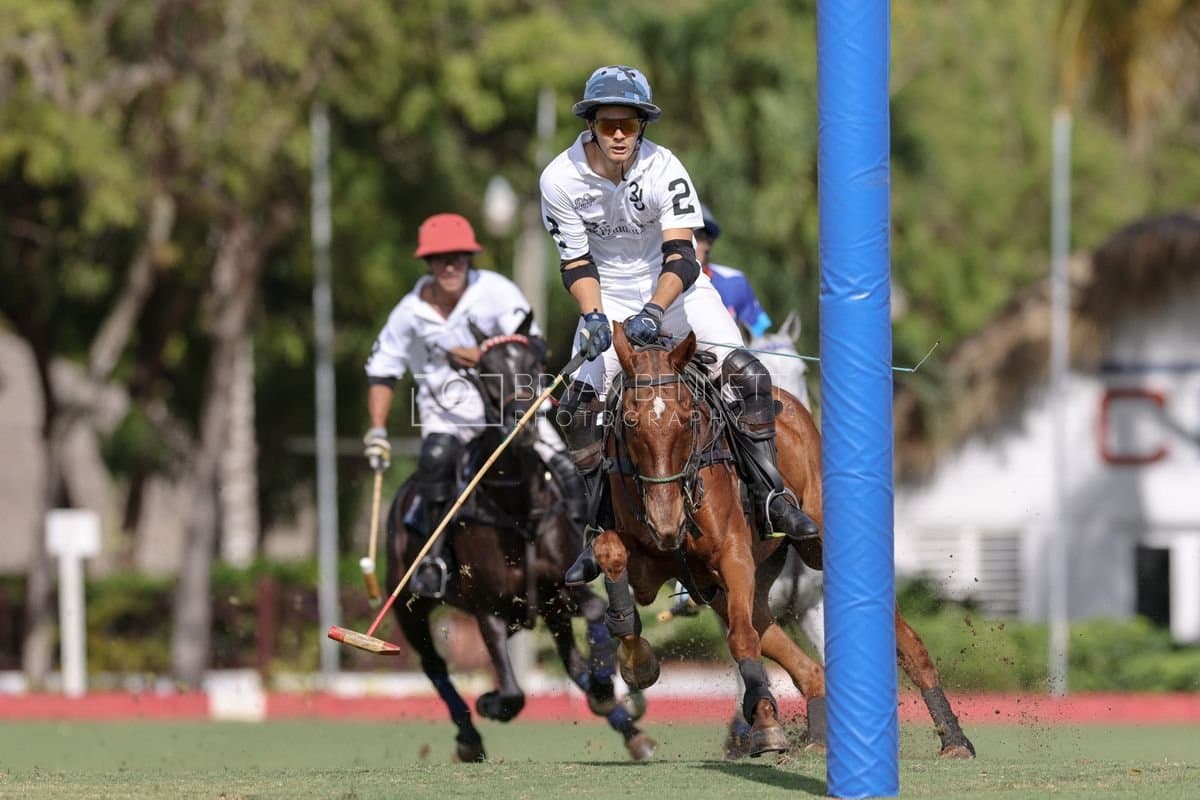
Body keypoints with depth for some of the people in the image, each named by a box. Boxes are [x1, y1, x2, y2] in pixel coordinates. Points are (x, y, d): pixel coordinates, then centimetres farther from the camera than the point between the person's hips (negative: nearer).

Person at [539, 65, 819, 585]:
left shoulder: (663, 169, -21)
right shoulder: (561, 180, -16)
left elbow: (681, 259, -25)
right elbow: (576, 264, -10)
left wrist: (654, 311, -42)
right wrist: (593, 317, -29)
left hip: (673, 287, -1)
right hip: (608, 298, 1)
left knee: (747, 373, -19)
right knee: (579, 406, -12)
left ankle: (772, 496, -10)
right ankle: (599, 528, 0)